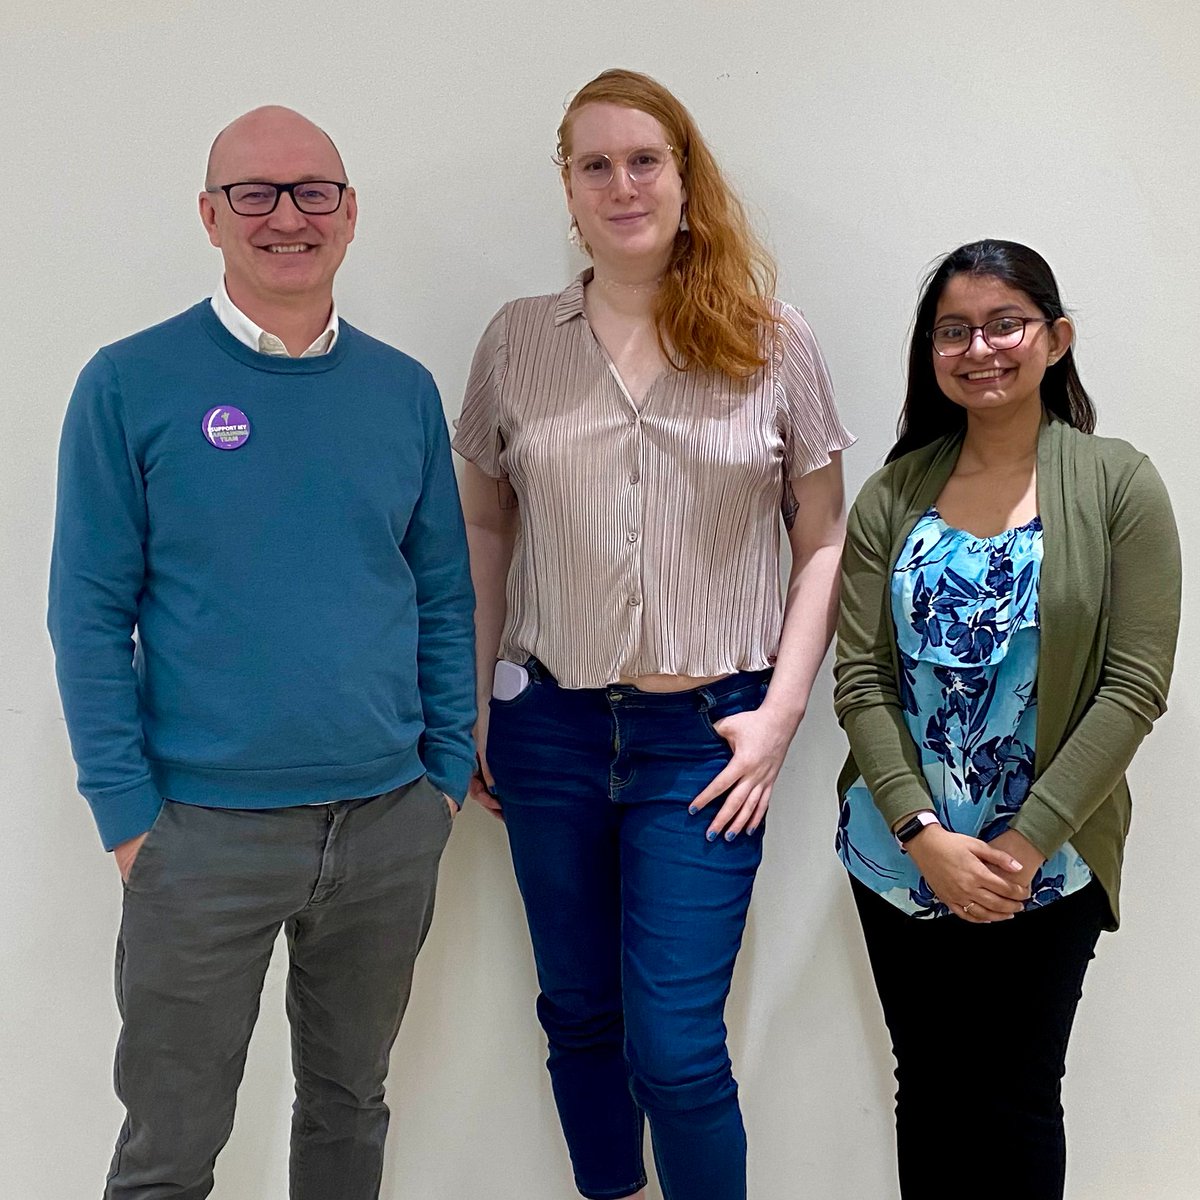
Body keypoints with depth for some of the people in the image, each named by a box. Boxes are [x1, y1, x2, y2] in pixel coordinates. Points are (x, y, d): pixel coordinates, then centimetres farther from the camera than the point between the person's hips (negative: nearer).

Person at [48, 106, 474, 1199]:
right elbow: (90, 611, -5)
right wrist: (127, 813, -9)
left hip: (390, 822, 3)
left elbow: (445, 597, 9)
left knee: (350, 1105, 20)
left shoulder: (403, 391, 5)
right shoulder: (132, 386, -6)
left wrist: (448, 772, 5)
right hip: (205, 829, -3)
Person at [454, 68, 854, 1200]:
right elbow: (484, 526, 10)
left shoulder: (774, 344, -1)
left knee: (675, 1050, -1)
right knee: (578, 1011, 16)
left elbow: (823, 541, 2)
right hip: (551, 725, 3)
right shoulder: (517, 341, 3)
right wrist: (475, 703, 7)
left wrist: (781, 709, -6)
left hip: (705, 735, -2)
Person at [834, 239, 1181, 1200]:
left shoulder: (1118, 485, -6)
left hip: (1047, 867, -2)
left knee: (1014, 1104, 11)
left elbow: (1134, 688, -11)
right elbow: (860, 680, -3)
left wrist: (1025, 845, -15)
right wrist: (927, 837, -13)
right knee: (929, 1093, 15)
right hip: (900, 859, 2)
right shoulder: (894, 497, 1)